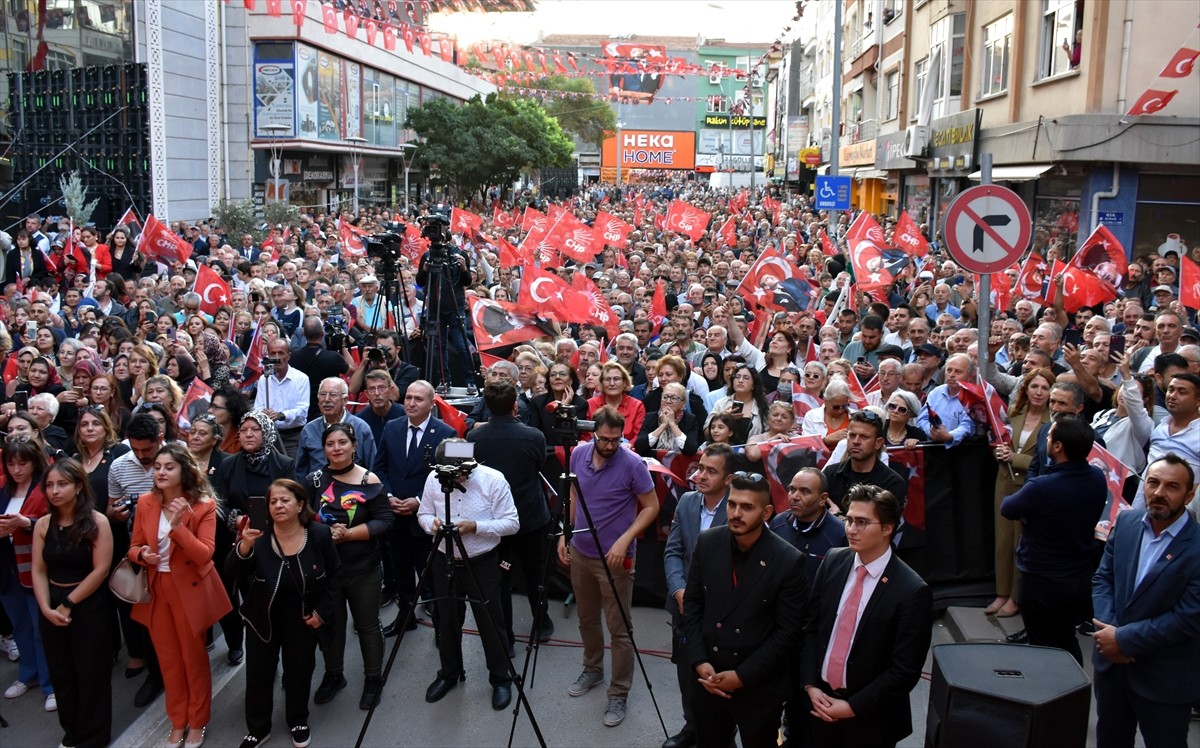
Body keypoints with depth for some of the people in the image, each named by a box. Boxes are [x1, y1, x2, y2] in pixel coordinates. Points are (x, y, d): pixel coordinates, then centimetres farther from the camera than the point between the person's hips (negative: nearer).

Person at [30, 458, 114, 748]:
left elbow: (101, 569, -14)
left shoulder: (97, 522, -11)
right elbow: (39, 571, 2)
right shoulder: (43, 525, 3)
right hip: (52, 608, 5)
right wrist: (46, 608, -11)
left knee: (90, 673, 6)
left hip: (89, 607, -4)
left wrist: (68, 604, -13)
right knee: (61, 672, 15)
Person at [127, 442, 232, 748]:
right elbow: (134, 547, 4)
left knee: (193, 658, 11)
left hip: (190, 591, -4)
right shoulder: (145, 503, -2)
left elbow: (204, 554, -23)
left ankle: (197, 723, 28)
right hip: (156, 590, 4)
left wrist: (178, 526, -33)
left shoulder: (203, 506, -15)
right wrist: (142, 555, -19)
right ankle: (178, 722, 33)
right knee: (168, 660, 16)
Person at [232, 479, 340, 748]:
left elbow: (333, 576, -2)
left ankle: (298, 722, 37)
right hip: (263, 618, 0)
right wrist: (244, 546, -46)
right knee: (258, 673, 8)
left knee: (299, 672, 14)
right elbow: (239, 576, -28)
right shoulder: (259, 536, -18)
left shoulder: (319, 534, -14)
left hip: (303, 618, 1)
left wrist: (322, 611, -8)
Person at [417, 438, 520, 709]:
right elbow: (423, 514, 6)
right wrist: (432, 523, -18)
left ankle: (501, 679, 23)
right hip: (445, 562, 3)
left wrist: (476, 527, -26)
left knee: (490, 623, 5)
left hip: (483, 564, -3)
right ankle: (449, 674, 36)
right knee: (447, 622, 16)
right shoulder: (434, 478, -6)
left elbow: (512, 523, -13)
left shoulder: (493, 479, -15)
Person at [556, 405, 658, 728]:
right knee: (586, 619, 20)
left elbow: (651, 507, -11)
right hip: (580, 552, 5)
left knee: (619, 629, 1)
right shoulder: (579, 454, -3)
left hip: (614, 558, -5)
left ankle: (619, 694, 13)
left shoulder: (633, 464, -18)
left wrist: (624, 540, -21)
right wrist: (565, 534, 6)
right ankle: (592, 670, 41)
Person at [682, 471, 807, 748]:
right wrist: (699, 662, -7)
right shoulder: (708, 542, -5)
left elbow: (788, 631, -12)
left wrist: (743, 676, -14)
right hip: (708, 677, 3)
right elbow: (692, 604, 3)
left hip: (759, 685, -3)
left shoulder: (788, 561, -16)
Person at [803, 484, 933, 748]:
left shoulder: (912, 591, -18)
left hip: (871, 717, -4)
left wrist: (852, 707, -14)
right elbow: (811, 626, 3)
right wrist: (810, 684, -6)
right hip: (821, 702, 4)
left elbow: (905, 669, -15)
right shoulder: (833, 561, -4)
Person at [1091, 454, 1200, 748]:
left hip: (1164, 678, -5)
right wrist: (1107, 628, -13)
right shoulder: (1126, 522, -2)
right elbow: (1102, 578, 3)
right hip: (1111, 662, 5)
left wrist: (1124, 639, -18)